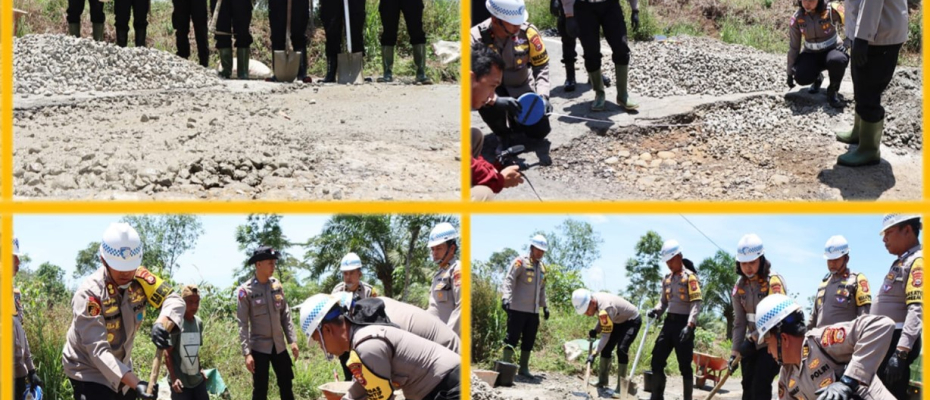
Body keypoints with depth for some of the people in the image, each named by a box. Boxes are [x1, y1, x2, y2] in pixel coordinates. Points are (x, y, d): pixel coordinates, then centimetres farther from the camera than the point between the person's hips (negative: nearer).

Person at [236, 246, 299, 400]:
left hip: (279, 346, 5)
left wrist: (292, 340, 2)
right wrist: (247, 353, -16)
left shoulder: (277, 285, 3)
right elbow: (243, 324, -11)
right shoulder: (246, 290, -12)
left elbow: (285, 315, 9)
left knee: (287, 385, 11)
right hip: (259, 347, -5)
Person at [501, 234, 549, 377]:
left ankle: (523, 368, 17)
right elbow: (509, 280, -14)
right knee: (512, 337, -6)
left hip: (534, 310, 7)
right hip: (518, 308, -7)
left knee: (529, 340, 9)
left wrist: (544, 306, 22)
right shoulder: (520, 262, -6)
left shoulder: (542, 267, 16)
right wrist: (506, 297, -26)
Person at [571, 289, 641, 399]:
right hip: (619, 320, 9)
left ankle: (620, 387, -15)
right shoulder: (594, 300, -12)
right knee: (606, 348, 6)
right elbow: (602, 319, 7)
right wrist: (595, 330, -10)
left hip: (632, 321, -9)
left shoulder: (606, 308, -39)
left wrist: (594, 354, -37)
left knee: (622, 349, -21)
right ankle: (603, 381, 19)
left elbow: (606, 335, -35)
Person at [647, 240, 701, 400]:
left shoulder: (690, 277, -8)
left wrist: (690, 325, -25)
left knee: (684, 365, -3)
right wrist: (656, 311, -3)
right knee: (657, 360, 4)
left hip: (683, 323, -7)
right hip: (669, 321, 7)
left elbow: (696, 303, -15)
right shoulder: (667, 278, 14)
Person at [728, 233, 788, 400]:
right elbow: (740, 322, 5)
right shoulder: (740, 285, 3)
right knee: (748, 385, 8)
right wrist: (735, 351, 0)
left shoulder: (773, 281, -18)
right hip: (753, 342, 7)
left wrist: (755, 337, -29)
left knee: (760, 386, -15)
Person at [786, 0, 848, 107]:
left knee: (837, 61, -38)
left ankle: (833, 91, -7)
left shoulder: (832, 10, -19)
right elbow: (793, 47, 1)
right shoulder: (797, 18, -9)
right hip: (812, 54, 2)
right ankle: (817, 77, 13)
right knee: (801, 77, -26)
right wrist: (790, 73, 5)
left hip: (833, 50, -2)